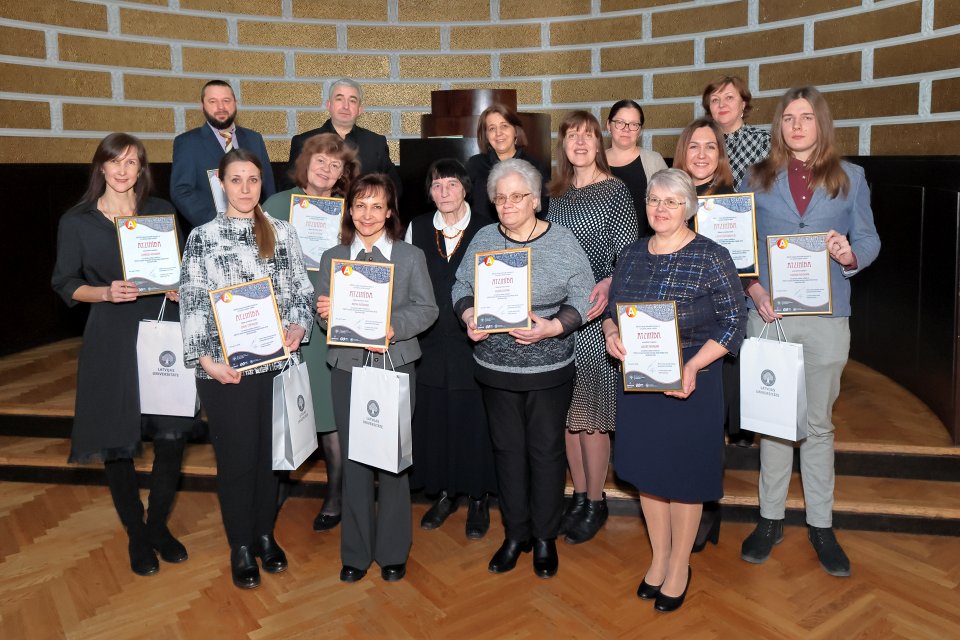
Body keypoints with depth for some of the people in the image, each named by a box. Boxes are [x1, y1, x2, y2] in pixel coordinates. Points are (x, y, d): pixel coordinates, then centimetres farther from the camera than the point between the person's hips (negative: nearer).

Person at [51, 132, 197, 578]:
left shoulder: (162, 211, 7)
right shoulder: (76, 221, 3)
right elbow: (65, 284, 4)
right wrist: (106, 292, -14)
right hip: (111, 341, -1)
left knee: (172, 435, 0)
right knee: (116, 441, 4)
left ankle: (159, 526, 25)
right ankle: (136, 535, 25)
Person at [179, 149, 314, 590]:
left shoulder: (283, 233, 7)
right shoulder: (201, 238, 1)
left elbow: (303, 291, 8)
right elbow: (192, 305, -3)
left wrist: (298, 326, -11)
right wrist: (207, 361, -12)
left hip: (278, 363, 2)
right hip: (226, 369, -2)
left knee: (270, 453, 12)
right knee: (236, 458, 7)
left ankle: (265, 535, 32)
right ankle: (240, 547, 26)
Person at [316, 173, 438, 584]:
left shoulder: (412, 257, 4)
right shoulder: (332, 258, 9)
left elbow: (427, 309, -3)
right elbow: (324, 314, 6)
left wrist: (394, 327, -20)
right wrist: (324, 314, -17)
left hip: (395, 367, -1)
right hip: (347, 369, 2)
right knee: (354, 462, 8)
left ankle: (392, 552, 23)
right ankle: (356, 553, 24)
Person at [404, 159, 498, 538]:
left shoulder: (486, 230, -2)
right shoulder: (417, 228, 7)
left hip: (474, 341, -3)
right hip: (430, 342, 3)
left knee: (474, 418, 5)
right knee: (434, 418, 10)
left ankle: (478, 498, 23)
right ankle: (444, 493, 29)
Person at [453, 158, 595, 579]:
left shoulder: (562, 242, -6)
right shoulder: (483, 239, 4)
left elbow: (582, 298, -7)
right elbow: (462, 287, 8)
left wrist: (553, 328, -22)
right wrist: (469, 318, -11)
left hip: (548, 369, -3)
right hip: (495, 367, 3)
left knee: (546, 449, 8)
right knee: (507, 448, 13)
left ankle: (545, 537, 27)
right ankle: (516, 534, 30)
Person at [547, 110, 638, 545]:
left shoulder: (615, 191, -3)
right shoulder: (556, 194, 13)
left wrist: (608, 285, -29)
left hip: (594, 312, -5)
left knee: (591, 411, -1)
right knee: (565, 409, 10)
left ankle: (596, 503, 16)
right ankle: (579, 494, 25)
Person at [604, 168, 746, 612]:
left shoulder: (711, 258, -10)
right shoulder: (632, 254, 6)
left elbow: (733, 320, -11)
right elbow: (611, 306, 13)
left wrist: (693, 366, -22)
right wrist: (610, 333, -9)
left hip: (690, 383, -5)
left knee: (684, 474, 8)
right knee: (647, 468, 15)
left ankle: (679, 566, 30)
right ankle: (658, 558, 36)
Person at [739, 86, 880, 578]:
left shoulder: (849, 178, 9)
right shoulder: (757, 179, 8)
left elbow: (868, 239, 5)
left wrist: (851, 255, -18)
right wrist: (755, 289, -12)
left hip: (826, 318, 0)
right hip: (769, 314, 0)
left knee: (818, 423, 8)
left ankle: (821, 526, 21)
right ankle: (770, 519, 21)